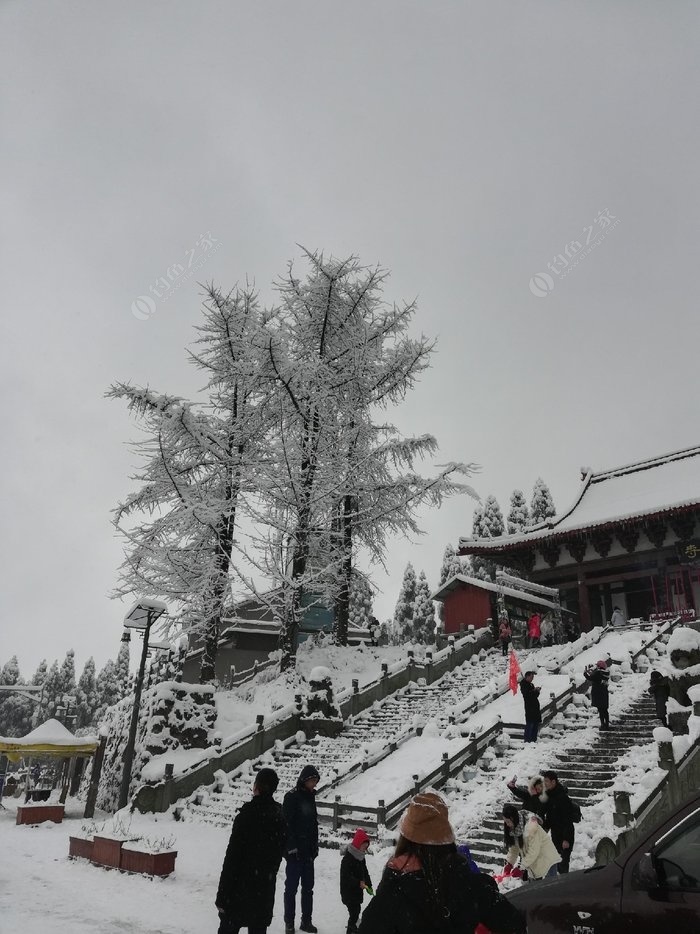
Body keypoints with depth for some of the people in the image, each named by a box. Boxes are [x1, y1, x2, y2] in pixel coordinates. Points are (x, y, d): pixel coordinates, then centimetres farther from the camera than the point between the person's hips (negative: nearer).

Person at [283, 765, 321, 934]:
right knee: (291, 887, 2)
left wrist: (315, 847, 12)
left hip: (309, 850, 7)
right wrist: (291, 847, -18)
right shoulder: (292, 797, -12)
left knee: (308, 888, 12)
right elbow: (287, 823, -16)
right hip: (295, 851, -7)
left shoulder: (310, 797, 11)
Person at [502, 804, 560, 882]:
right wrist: (509, 864, -9)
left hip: (547, 860, -8)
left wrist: (522, 867, -24)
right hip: (533, 863, 8)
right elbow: (514, 848, 2)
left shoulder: (530, 826, -29)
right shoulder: (514, 828, -4)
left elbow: (533, 851, -28)